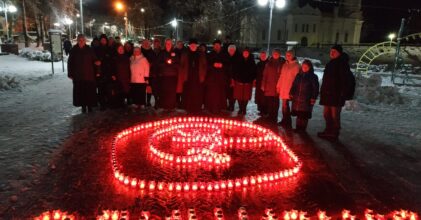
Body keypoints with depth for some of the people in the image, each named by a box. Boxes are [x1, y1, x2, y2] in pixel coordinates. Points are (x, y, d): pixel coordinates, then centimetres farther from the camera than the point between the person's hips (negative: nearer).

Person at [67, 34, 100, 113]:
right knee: (80, 91, 3)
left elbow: (94, 59, 5)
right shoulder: (74, 50, 2)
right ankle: (83, 106, 15)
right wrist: (70, 74, 2)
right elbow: (70, 63, 5)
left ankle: (89, 106, 11)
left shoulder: (89, 50, 1)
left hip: (89, 74, -1)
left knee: (89, 91, -1)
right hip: (78, 75, 1)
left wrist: (96, 62, -20)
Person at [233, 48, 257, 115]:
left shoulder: (252, 62, 4)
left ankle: (244, 109, 16)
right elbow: (234, 70, 5)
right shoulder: (239, 61, 3)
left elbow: (254, 72, 6)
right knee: (239, 96, 1)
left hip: (248, 82, 0)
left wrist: (253, 80, 1)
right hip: (239, 81, 0)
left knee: (246, 97, 2)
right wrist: (233, 79, 2)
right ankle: (241, 109, 15)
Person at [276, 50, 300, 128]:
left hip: (290, 88, -6)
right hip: (283, 88, 6)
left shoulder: (296, 65, -4)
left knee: (285, 104, -9)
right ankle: (285, 121, 14)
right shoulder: (285, 65, 17)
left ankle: (287, 122, 1)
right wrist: (278, 86, 15)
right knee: (284, 105, 6)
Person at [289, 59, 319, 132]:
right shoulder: (298, 75, 11)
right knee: (298, 114, 10)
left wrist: (313, 98, -12)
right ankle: (298, 128, 20)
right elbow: (294, 85, 17)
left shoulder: (313, 77, -2)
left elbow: (315, 88, -6)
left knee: (304, 115, 1)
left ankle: (302, 129, 10)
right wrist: (291, 94, 10)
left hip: (306, 100, -4)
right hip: (297, 99, 4)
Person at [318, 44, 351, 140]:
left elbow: (344, 80, -15)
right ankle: (328, 131, 25)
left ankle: (334, 133, 6)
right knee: (326, 114, 14)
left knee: (335, 115, -4)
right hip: (327, 93, 9)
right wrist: (323, 92, 18)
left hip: (336, 94, -9)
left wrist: (342, 94, -21)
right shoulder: (330, 64, 18)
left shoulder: (342, 64, -7)